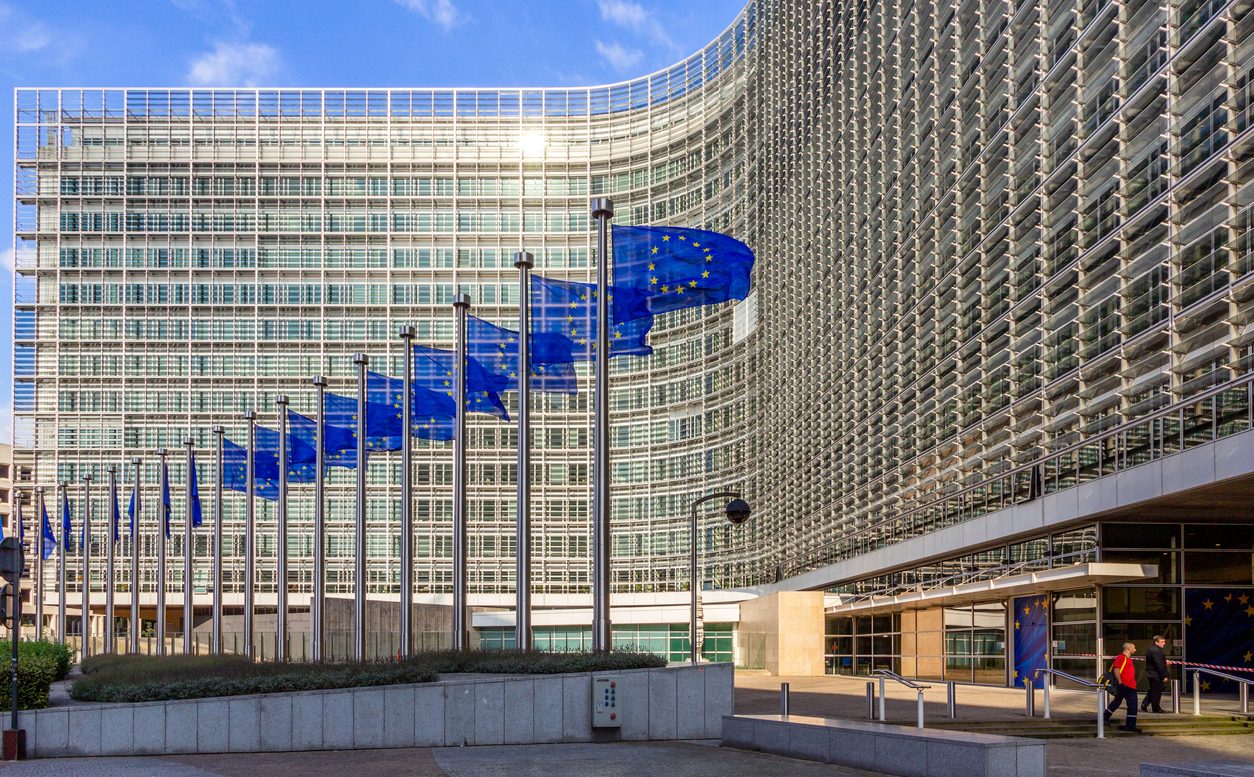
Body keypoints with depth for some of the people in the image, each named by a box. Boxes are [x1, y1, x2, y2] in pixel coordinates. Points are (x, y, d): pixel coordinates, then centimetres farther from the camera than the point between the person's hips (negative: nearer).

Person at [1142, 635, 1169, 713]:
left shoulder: (1150, 649, 13)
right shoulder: (1156, 651, -20)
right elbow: (1159, 665, -23)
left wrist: (1165, 662, 20)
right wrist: (1164, 676, -20)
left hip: (1151, 674, 10)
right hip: (1156, 675, -10)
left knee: (1152, 691, 18)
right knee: (1157, 692, 0)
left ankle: (1144, 706, 15)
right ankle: (1156, 708, 8)